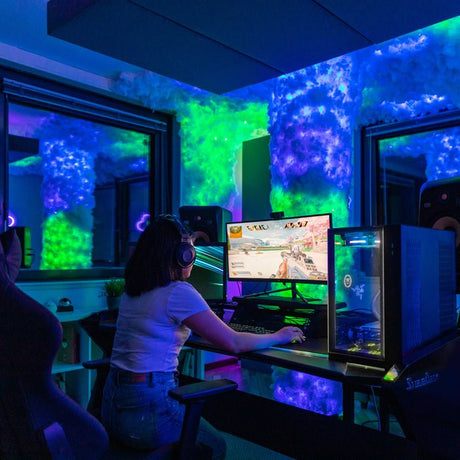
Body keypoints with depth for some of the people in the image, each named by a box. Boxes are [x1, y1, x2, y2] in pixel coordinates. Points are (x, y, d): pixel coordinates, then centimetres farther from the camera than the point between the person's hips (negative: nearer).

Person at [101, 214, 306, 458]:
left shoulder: (132, 290, 6)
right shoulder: (179, 292, -17)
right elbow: (233, 343, -13)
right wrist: (279, 337, 4)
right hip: (147, 409, -8)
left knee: (198, 426, 29)